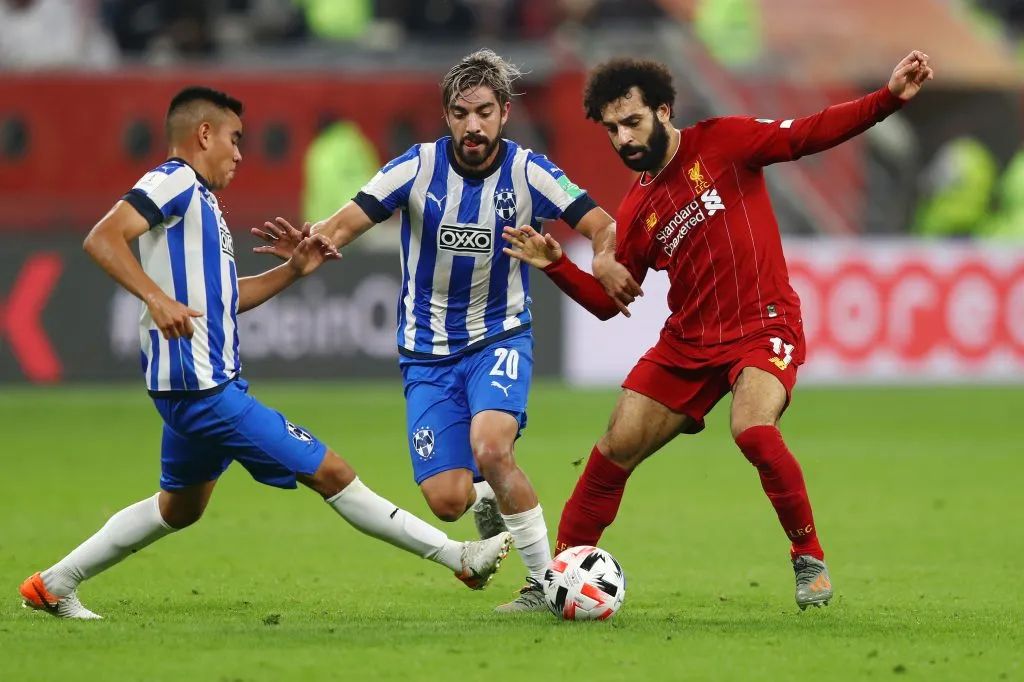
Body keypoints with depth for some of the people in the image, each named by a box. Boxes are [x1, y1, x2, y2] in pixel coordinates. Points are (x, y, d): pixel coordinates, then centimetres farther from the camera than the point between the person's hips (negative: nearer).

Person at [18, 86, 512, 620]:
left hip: (200, 383, 11)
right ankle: (459, 556, -5)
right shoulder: (174, 181, -10)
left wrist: (293, 270, 16)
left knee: (179, 509, 24)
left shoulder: (197, 197, 20)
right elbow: (102, 239, -24)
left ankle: (53, 585, 27)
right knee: (330, 473, -7)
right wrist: (157, 299, -35)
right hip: (201, 385, -11)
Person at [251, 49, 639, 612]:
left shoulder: (527, 173, -10)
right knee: (447, 500, -8)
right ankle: (486, 502, 32)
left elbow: (604, 227, -10)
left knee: (490, 447, -31)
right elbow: (344, 225, -16)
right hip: (428, 350, 1)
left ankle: (548, 582, -18)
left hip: (499, 337, -1)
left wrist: (606, 259, -34)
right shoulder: (418, 168, -11)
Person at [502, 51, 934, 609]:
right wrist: (555, 265, -4)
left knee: (753, 429, -32)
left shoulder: (722, 143, -3)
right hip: (686, 344, 5)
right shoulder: (636, 212, 10)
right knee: (613, 452, 2)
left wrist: (889, 98, -20)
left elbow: (809, 134, -8)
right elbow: (606, 300, 13)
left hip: (763, 328, -5)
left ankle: (810, 559, -13)